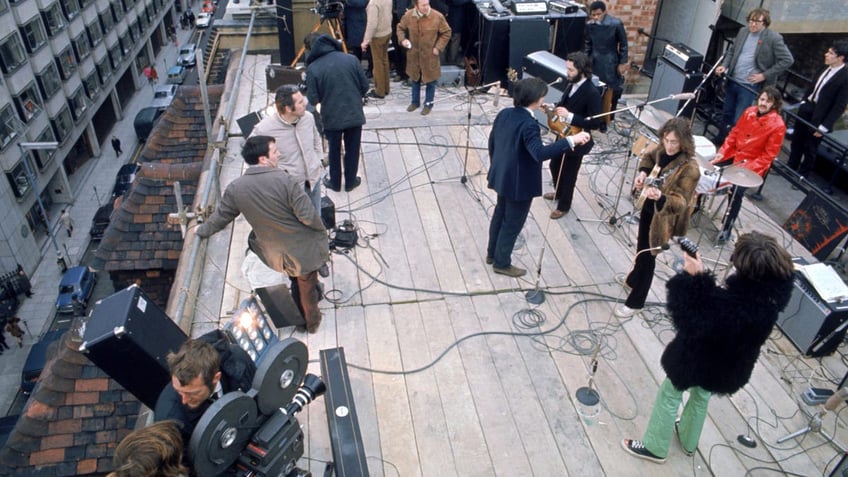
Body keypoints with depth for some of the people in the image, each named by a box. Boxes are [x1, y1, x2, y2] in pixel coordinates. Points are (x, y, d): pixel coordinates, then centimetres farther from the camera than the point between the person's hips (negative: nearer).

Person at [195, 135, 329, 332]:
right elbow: (308, 215, -24)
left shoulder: (235, 188, -10)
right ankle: (311, 320, 43)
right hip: (303, 249, -4)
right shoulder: (284, 180, -26)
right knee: (307, 285, 20)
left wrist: (202, 231, 25)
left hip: (275, 253, 4)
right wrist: (322, 230, -3)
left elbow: (221, 216, 5)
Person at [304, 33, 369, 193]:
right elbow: (364, 86, -1)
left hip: (331, 117, -1)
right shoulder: (350, 59, -6)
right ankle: (350, 181, 30)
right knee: (352, 149, 16)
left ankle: (335, 182, 32)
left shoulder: (312, 68, -12)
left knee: (334, 150, 18)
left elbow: (312, 98, -9)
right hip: (355, 114, 1)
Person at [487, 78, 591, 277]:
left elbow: (492, 143, 8)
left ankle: (492, 253, 40)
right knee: (513, 223, 9)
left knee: (500, 214, 24)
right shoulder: (528, 124, -27)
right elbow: (540, 153, -40)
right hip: (519, 183, -8)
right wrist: (571, 140, -42)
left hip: (502, 177, 9)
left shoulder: (504, 113, -2)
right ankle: (502, 263, 24)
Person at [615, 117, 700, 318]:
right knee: (641, 247, 28)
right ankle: (633, 280, 55)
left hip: (663, 218, -8)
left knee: (647, 256, 5)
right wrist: (643, 172, -5)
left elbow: (680, 202, -34)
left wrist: (660, 197, -54)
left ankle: (635, 302, 23)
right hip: (648, 207, 8)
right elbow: (649, 157, 15)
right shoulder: (663, 151, -9)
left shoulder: (689, 169, -31)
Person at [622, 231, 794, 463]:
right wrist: (701, 279, -16)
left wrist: (693, 278, -32)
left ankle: (655, 447, 37)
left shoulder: (731, 305, -42)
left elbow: (691, 321, -33)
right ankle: (688, 441, 55)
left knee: (669, 396, 18)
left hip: (698, 358, -7)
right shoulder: (774, 292, -19)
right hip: (729, 363, 7)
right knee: (701, 396, 32)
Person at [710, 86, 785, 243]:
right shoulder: (749, 112, 0)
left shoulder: (777, 125, -15)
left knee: (736, 191, -25)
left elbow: (768, 156, -14)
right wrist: (722, 151, -2)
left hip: (753, 165, -6)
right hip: (734, 154, 6)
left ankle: (727, 227, -9)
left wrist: (747, 169, -22)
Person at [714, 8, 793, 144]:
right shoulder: (743, 31, 5)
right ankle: (719, 141, 34)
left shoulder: (773, 38, -12)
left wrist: (765, 75, -13)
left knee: (738, 120, -5)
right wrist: (724, 65, -1)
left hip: (750, 85, -6)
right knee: (726, 113, 18)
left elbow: (788, 60, -10)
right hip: (732, 80, 6)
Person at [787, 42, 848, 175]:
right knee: (797, 140, 18)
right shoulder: (826, 68, 2)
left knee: (810, 148, 7)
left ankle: (801, 175, 23)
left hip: (818, 117, -7)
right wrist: (803, 101, 11)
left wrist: (824, 126, -18)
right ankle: (791, 168, 35)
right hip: (806, 108, 7)